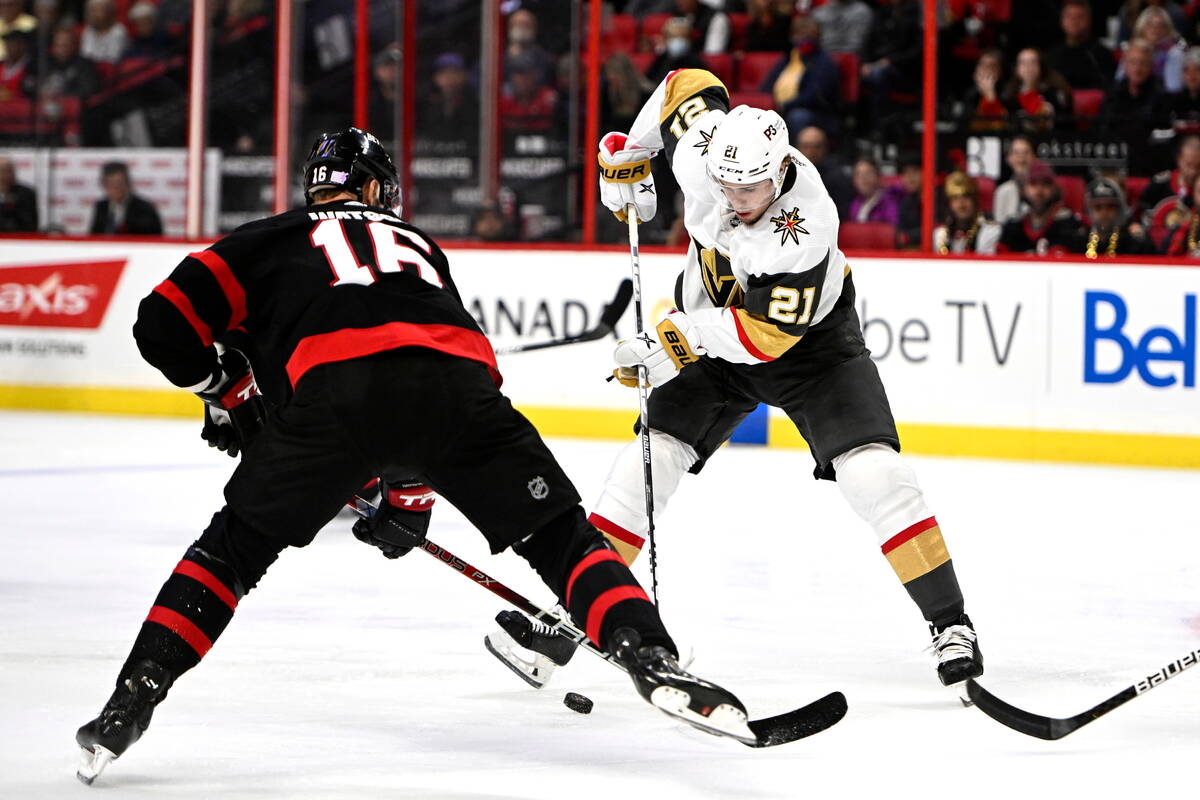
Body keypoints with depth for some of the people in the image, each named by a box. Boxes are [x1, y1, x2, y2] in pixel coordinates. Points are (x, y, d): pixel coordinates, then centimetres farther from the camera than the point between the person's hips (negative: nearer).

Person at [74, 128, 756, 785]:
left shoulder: (272, 240, 31)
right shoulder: (419, 246, 40)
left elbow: (164, 325, 20)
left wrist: (227, 394, 37)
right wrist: (411, 495, 49)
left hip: (334, 389, -1)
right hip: (458, 381, 1)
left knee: (237, 544, 18)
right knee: (561, 535, 16)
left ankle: (133, 699, 7)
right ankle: (651, 658, -5)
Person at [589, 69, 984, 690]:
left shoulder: (805, 229, -37)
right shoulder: (703, 148, -24)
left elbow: (767, 333, -34)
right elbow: (687, 82, -2)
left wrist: (678, 339, -35)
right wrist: (627, 158, 4)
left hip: (808, 337, -5)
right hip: (711, 326, 5)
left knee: (871, 469, -18)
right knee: (654, 452, -7)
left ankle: (949, 622, -11)